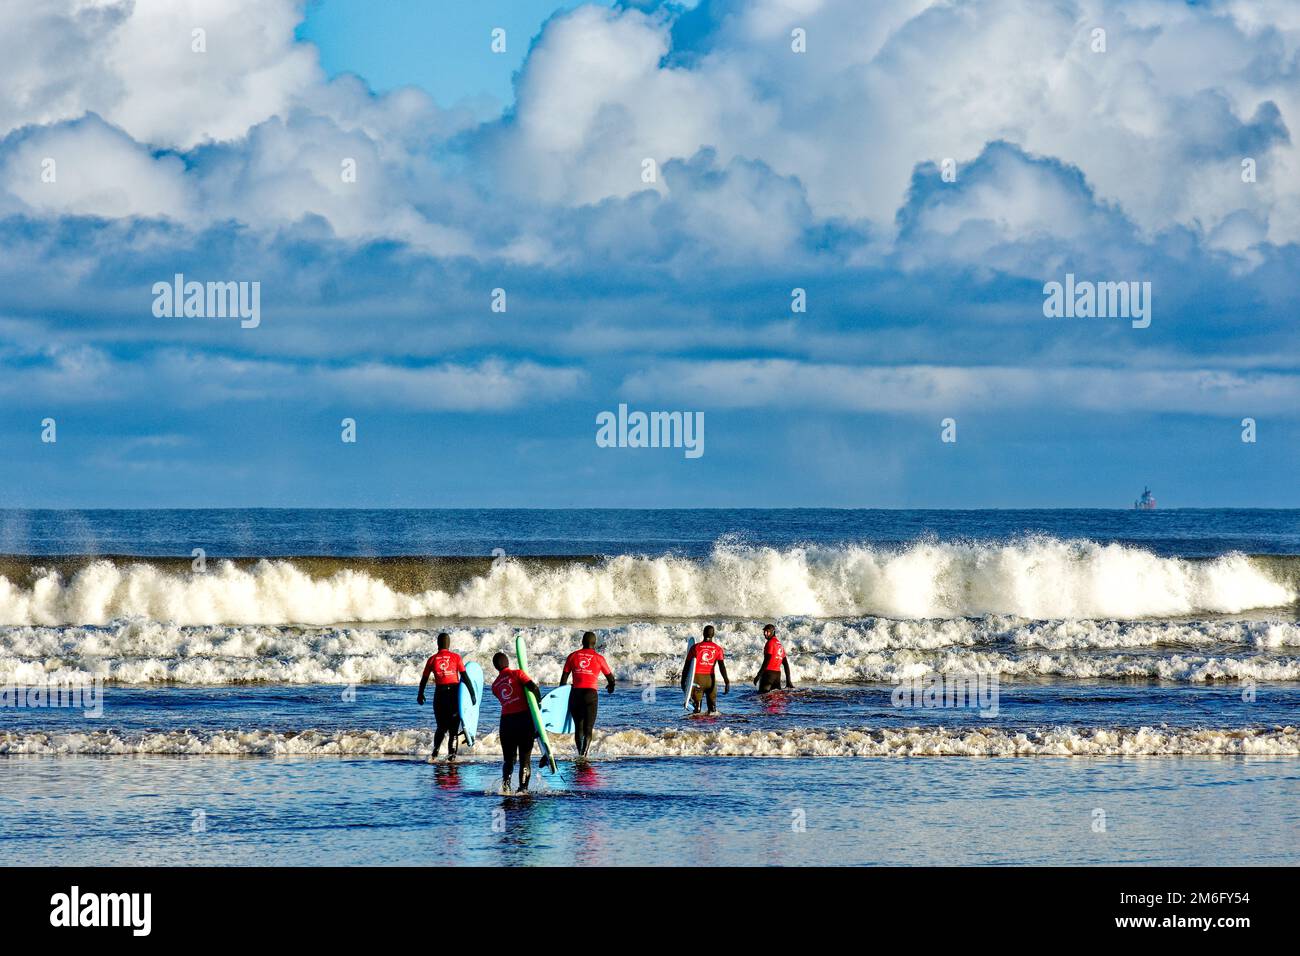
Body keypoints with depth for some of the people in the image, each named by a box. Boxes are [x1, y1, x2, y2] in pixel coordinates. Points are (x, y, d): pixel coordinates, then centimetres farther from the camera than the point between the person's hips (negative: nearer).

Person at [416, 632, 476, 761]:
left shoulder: (432, 659, 3)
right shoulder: (455, 657, -1)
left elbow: (424, 679, 11)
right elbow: (465, 677, -5)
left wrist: (420, 695, 25)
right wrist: (472, 694, 0)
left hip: (439, 694, 1)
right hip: (454, 692, -1)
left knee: (441, 727, 12)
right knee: (453, 727, 6)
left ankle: (435, 754, -3)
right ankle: (451, 754, -3)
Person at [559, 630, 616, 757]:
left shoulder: (573, 656, 7)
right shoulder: (598, 658, 2)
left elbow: (563, 679, 5)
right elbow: (611, 678, 12)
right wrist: (611, 686, 35)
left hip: (575, 694, 2)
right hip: (591, 694, -2)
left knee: (578, 727, 16)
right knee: (588, 728, -4)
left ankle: (580, 753, 19)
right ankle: (584, 753, -24)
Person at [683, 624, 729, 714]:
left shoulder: (695, 647, -2)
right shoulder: (718, 648, -1)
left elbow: (687, 665, -1)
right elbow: (722, 666, -9)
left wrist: (683, 680, 7)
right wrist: (727, 682, -10)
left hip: (697, 677, -1)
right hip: (710, 678, 1)